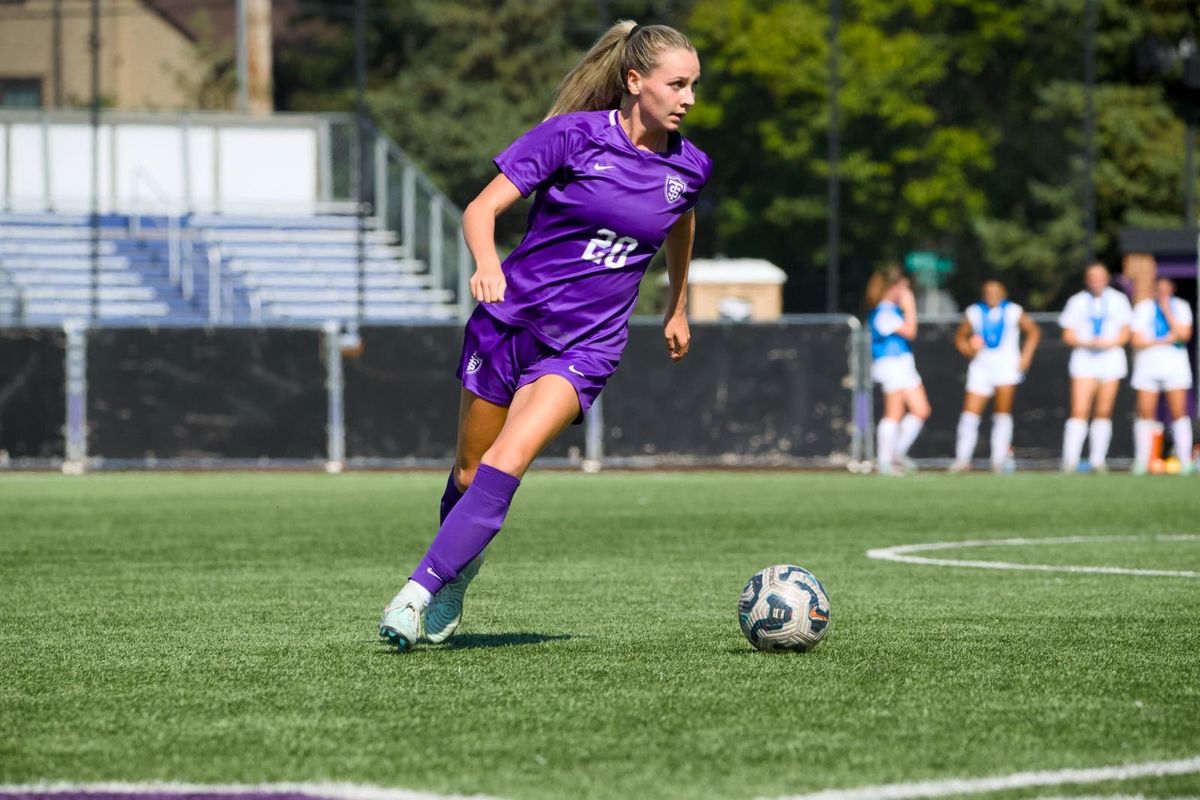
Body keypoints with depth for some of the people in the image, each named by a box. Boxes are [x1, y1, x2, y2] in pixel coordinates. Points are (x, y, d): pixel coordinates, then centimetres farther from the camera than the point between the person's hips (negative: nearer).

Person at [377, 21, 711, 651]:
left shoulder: (689, 167, -1)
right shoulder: (572, 135, -11)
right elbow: (482, 208, -13)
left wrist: (678, 309, 33)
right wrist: (487, 264, -34)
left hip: (586, 347, 0)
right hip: (511, 319, 0)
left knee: (508, 461, -22)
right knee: (470, 473, 11)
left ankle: (418, 593, -21)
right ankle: (460, 566, 41)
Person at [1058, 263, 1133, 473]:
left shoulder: (1118, 300, 9)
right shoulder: (1076, 302, 6)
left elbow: (1125, 333, 9)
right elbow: (1068, 335, 4)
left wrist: (1110, 343, -11)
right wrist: (1086, 343, -15)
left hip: (1110, 359, 2)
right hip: (1084, 360, -2)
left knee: (1104, 413, 1)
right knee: (1079, 411, -13)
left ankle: (1098, 459, 7)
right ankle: (1070, 459, -15)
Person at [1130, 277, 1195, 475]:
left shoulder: (1181, 307, 7)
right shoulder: (1143, 308, 6)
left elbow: (1184, 334, -8)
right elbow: (1137, 340, -2)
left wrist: (1167, 311, -9)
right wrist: (1165, 340, -10)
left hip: (1175, 364, 0)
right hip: (1148, 365, 0)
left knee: (1179, 413, -6)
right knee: (1145, 413, -3)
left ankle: (1185, 460, -5)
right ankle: (1141, 461, 0)